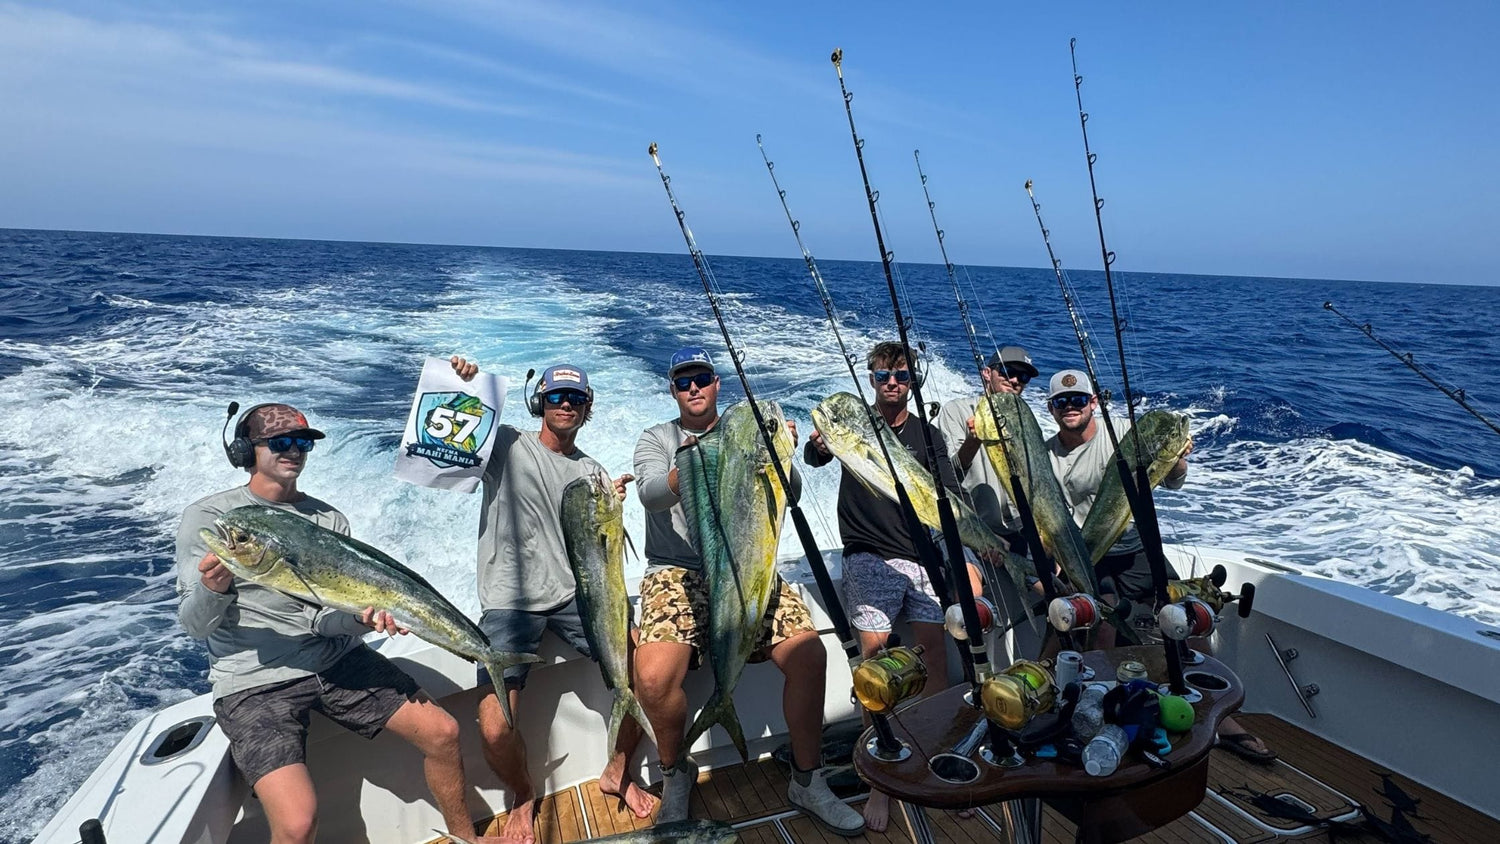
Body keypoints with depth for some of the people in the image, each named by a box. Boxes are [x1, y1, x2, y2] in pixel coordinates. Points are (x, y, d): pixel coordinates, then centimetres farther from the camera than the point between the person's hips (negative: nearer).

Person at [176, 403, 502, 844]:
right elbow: (195, 626, -6)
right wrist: (213, 588, -29)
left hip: (335, 660, 4)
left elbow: (328, 617, 1)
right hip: (254, 679, -4)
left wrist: (365, 617, -21)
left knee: (442, 733, -3)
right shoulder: (207, 517, -2)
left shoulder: (328, 518, 6)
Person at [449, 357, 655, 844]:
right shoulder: (507, 444, 2)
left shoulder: (593, 473, 12)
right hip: (508, 600, -3)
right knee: (495, 729, -18)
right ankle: (523, 797, 18)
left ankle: (616, 773, 15)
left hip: (573, 594, 4)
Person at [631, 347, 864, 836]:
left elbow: (788, 494, -2)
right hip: (677, 574, -1)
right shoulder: (657, 439, 7)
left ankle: (808, 782, 3)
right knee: (653, 676, -26)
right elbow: (651, 494, -14)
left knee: (809, 654, -20)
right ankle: (674, 773, 6)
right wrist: (688, 466, -37)